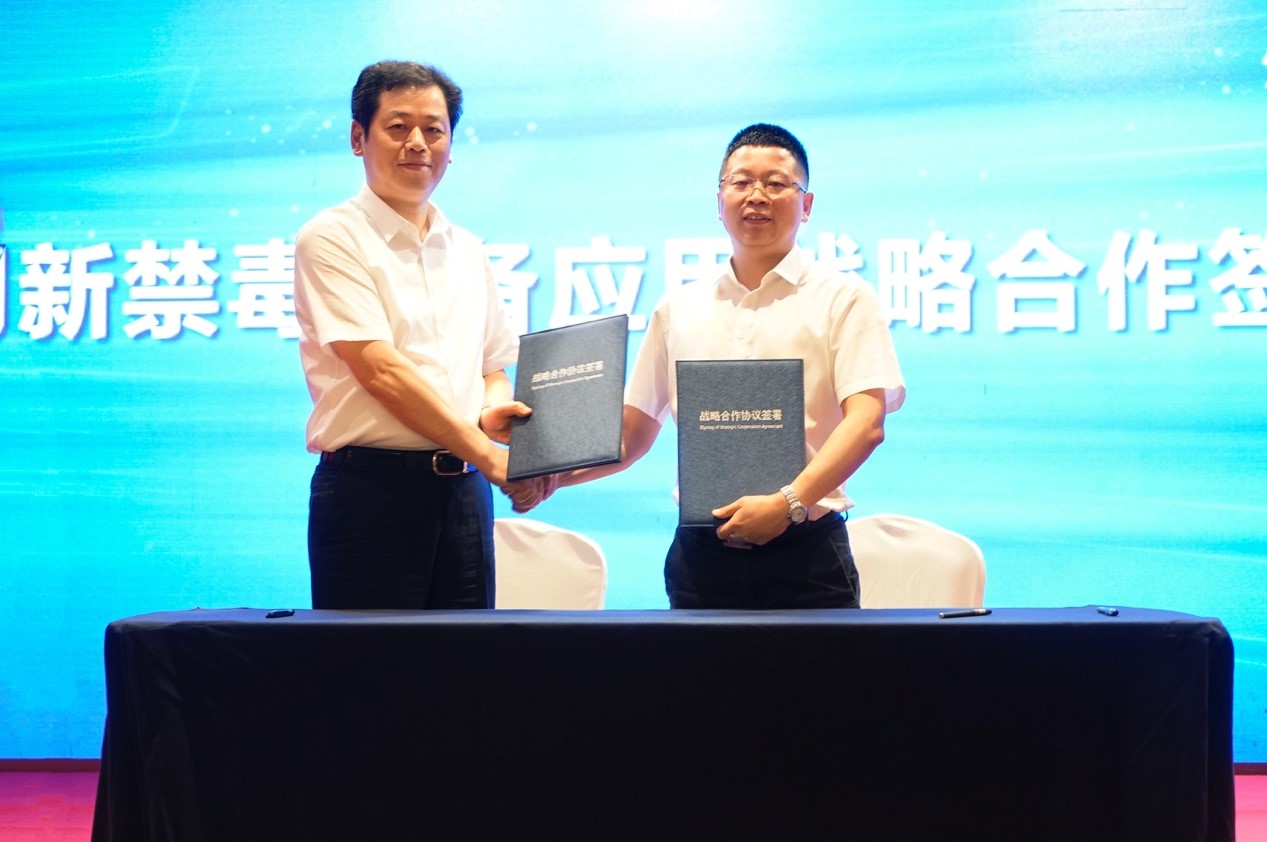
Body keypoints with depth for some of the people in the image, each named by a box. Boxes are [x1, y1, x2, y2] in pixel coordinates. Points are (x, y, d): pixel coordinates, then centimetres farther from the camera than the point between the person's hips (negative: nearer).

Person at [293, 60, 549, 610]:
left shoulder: (466, 250, 17)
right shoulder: (332, 238, -3)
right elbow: (380, 371, -13)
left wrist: (490, 413, -2)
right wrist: (488, 456, -16)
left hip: (462, 489, 6)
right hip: (371, 489, -5)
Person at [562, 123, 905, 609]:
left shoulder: (843, 300, 3)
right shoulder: (678, 310, 15)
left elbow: (867, 423, -8)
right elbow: (632, 433, 15)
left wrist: (789, 502, -21)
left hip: (803, 554, -3)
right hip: (700, 555, 3)